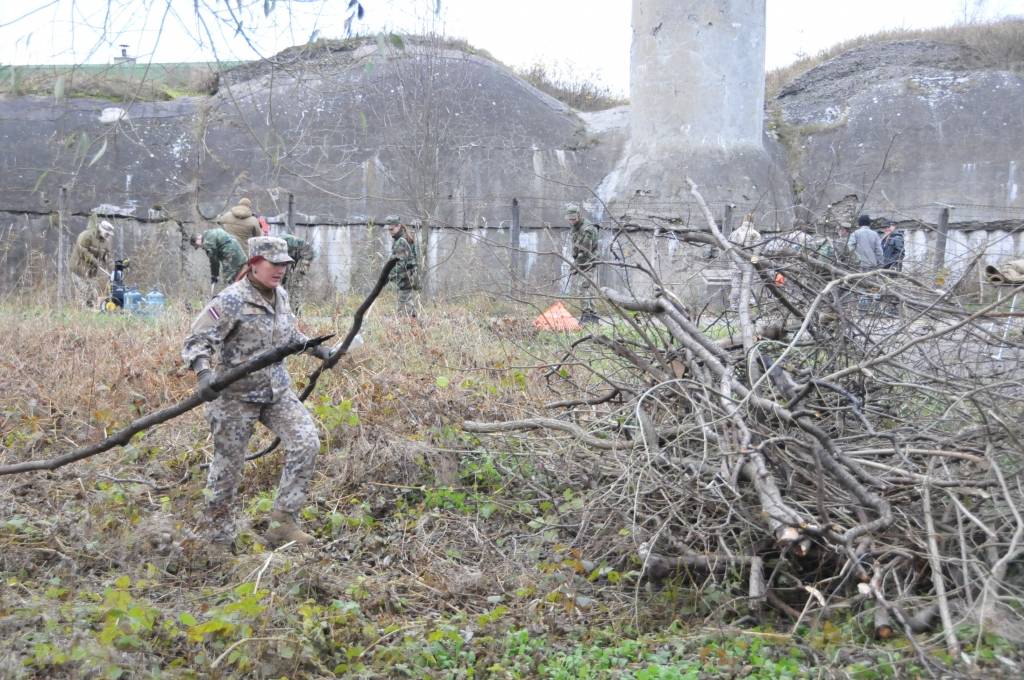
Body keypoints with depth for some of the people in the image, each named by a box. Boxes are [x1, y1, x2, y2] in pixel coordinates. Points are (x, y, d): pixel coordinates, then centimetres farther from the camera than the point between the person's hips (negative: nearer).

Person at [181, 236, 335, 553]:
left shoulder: (281, 296, 6)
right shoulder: (232, 300, -17)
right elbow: (196, 341, -20)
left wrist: (315, 349, 21)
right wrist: (204, 374, -36)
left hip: (277, 390, 6)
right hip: (236, 394, -6)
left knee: (306, 442, -10)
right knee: (227, 467, 5)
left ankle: (282, 522, -1)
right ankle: (219, 539, 23)